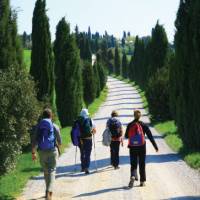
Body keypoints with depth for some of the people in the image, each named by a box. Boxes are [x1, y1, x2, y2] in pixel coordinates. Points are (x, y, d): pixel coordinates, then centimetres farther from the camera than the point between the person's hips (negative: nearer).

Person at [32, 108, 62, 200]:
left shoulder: (38, 126, 1)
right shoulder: (55, 127, -5)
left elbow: (34, 140, -2)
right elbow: (59, 141, 0)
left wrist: (33, 152, 5)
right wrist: (58, 145, 23)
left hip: (42, 152, 3)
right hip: (52, 151, -3)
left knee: (46, 171, 17)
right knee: (51, 171, -1)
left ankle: (49, 191, 27)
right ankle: (49, 191, -18)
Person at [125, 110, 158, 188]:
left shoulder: (130, 125, -2)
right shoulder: (143, 125, -5)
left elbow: (126, 136, 9)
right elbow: (150, 136, -4)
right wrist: (155, 146, 1)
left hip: (132, 148, 1)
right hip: (142, 147, 0)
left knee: (133, 164, 7)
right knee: (142, 164, 12)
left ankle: (133, 176, -21)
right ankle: (142, 181, 15)